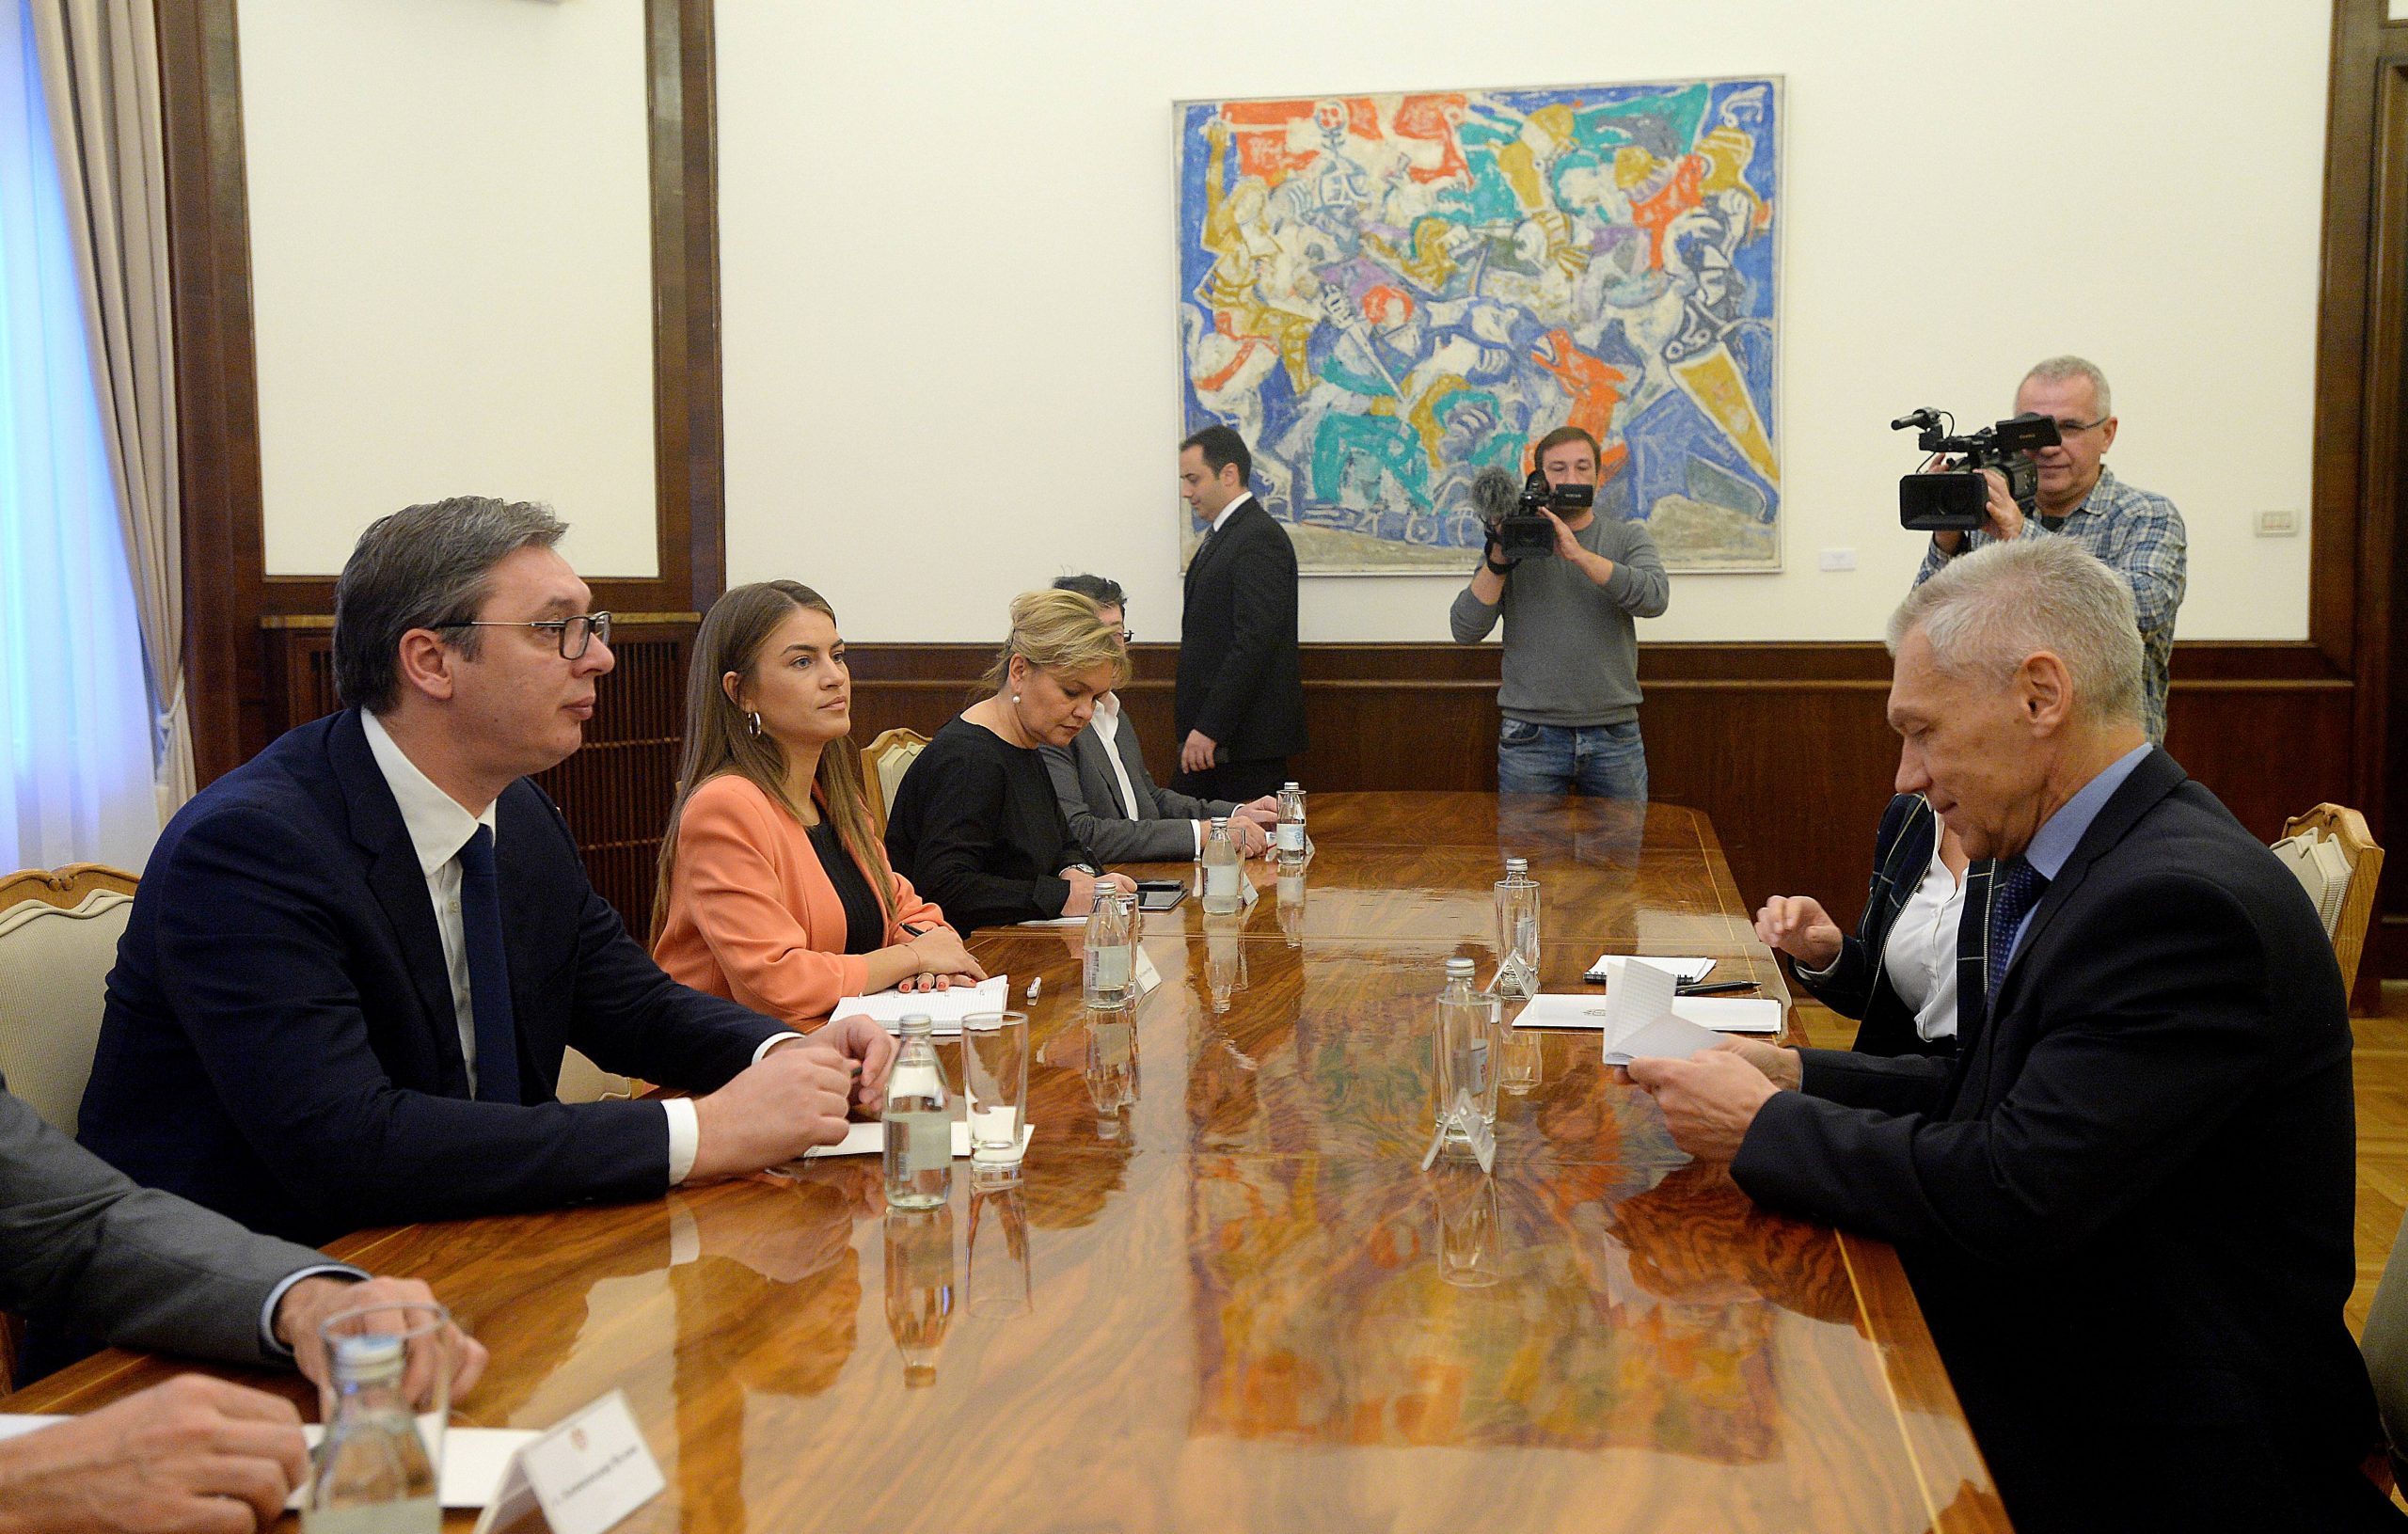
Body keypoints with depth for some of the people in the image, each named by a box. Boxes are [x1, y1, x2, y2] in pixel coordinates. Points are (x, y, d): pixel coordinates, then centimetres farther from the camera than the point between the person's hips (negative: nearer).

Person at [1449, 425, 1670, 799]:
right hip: (1531, 736, 0)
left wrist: (1579, 554, -22)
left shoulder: (1627, 536, 7)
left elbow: (1655, 597, -14)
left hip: (1615, 734, 1)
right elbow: (1465, 631, -4)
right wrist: (1497, 562, -17)